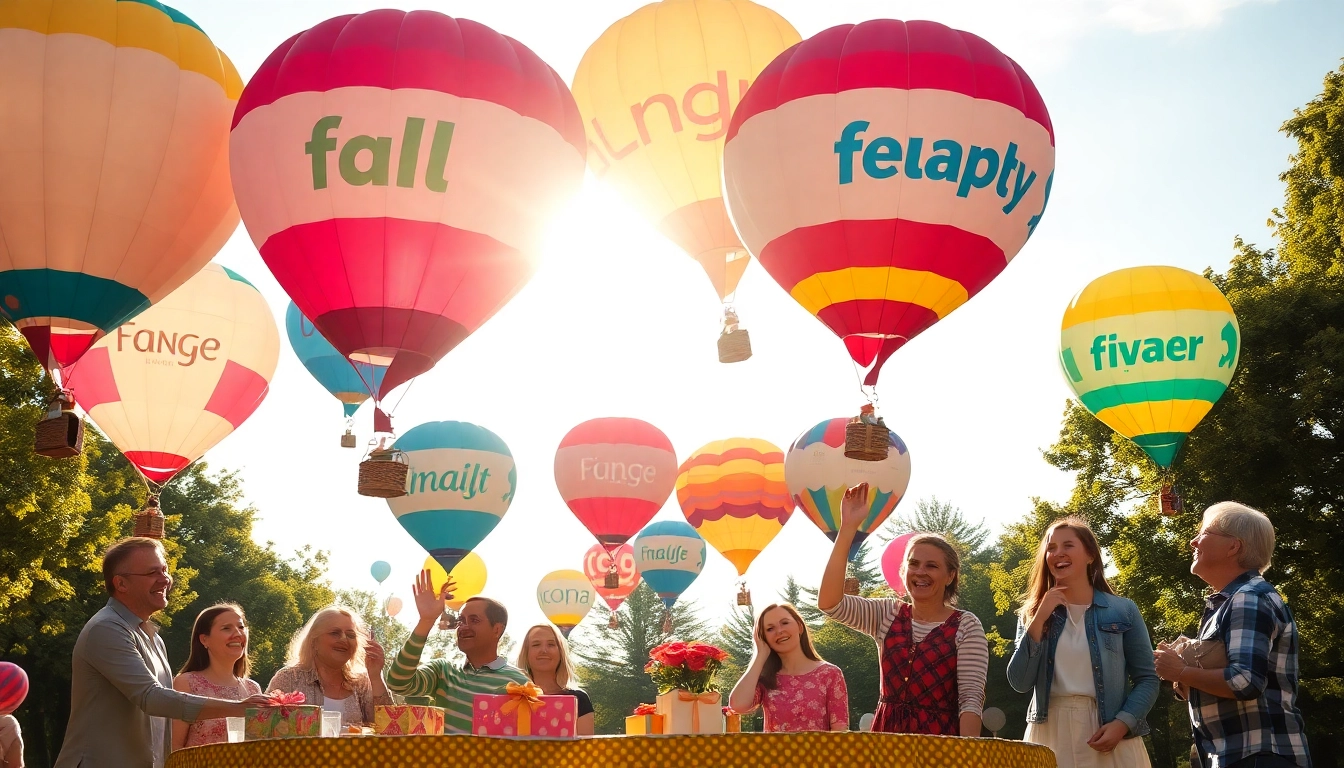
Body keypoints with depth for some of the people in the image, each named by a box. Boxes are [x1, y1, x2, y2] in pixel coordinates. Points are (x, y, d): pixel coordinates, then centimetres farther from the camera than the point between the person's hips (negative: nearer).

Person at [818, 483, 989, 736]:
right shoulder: (887, 615, 6)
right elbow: (829, 603, -8)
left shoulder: (966, 626, -4)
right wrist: (848, 528, -13)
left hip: (940, 737, -3)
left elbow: (971, 697, -10)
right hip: (886, 737, 3)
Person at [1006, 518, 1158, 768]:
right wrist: (1040, 619, -9)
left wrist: (1122, 723, -15)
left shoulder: (1123, 611, 2)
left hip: (1107, 734, -1)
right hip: (1050, 734, 2)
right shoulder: (1032, 613, 8)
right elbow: (1020, 683, -2)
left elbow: (1147, 679, 1)